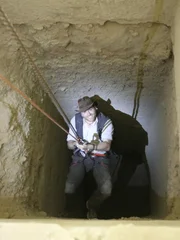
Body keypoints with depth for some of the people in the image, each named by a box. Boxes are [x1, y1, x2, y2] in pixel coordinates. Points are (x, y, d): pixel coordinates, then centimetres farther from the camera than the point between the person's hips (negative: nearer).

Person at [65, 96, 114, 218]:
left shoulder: (106, 122, -12)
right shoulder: (76, 120, -6)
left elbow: (107, 145, -20)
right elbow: (69, 144, -1)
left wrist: (91, 146, -37)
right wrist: (75, 144, -25)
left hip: (100, 158, -1)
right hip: (80, 157, 1)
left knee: (107, 190, -24)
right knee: (68, 189, -21)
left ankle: (93, 206, 10)